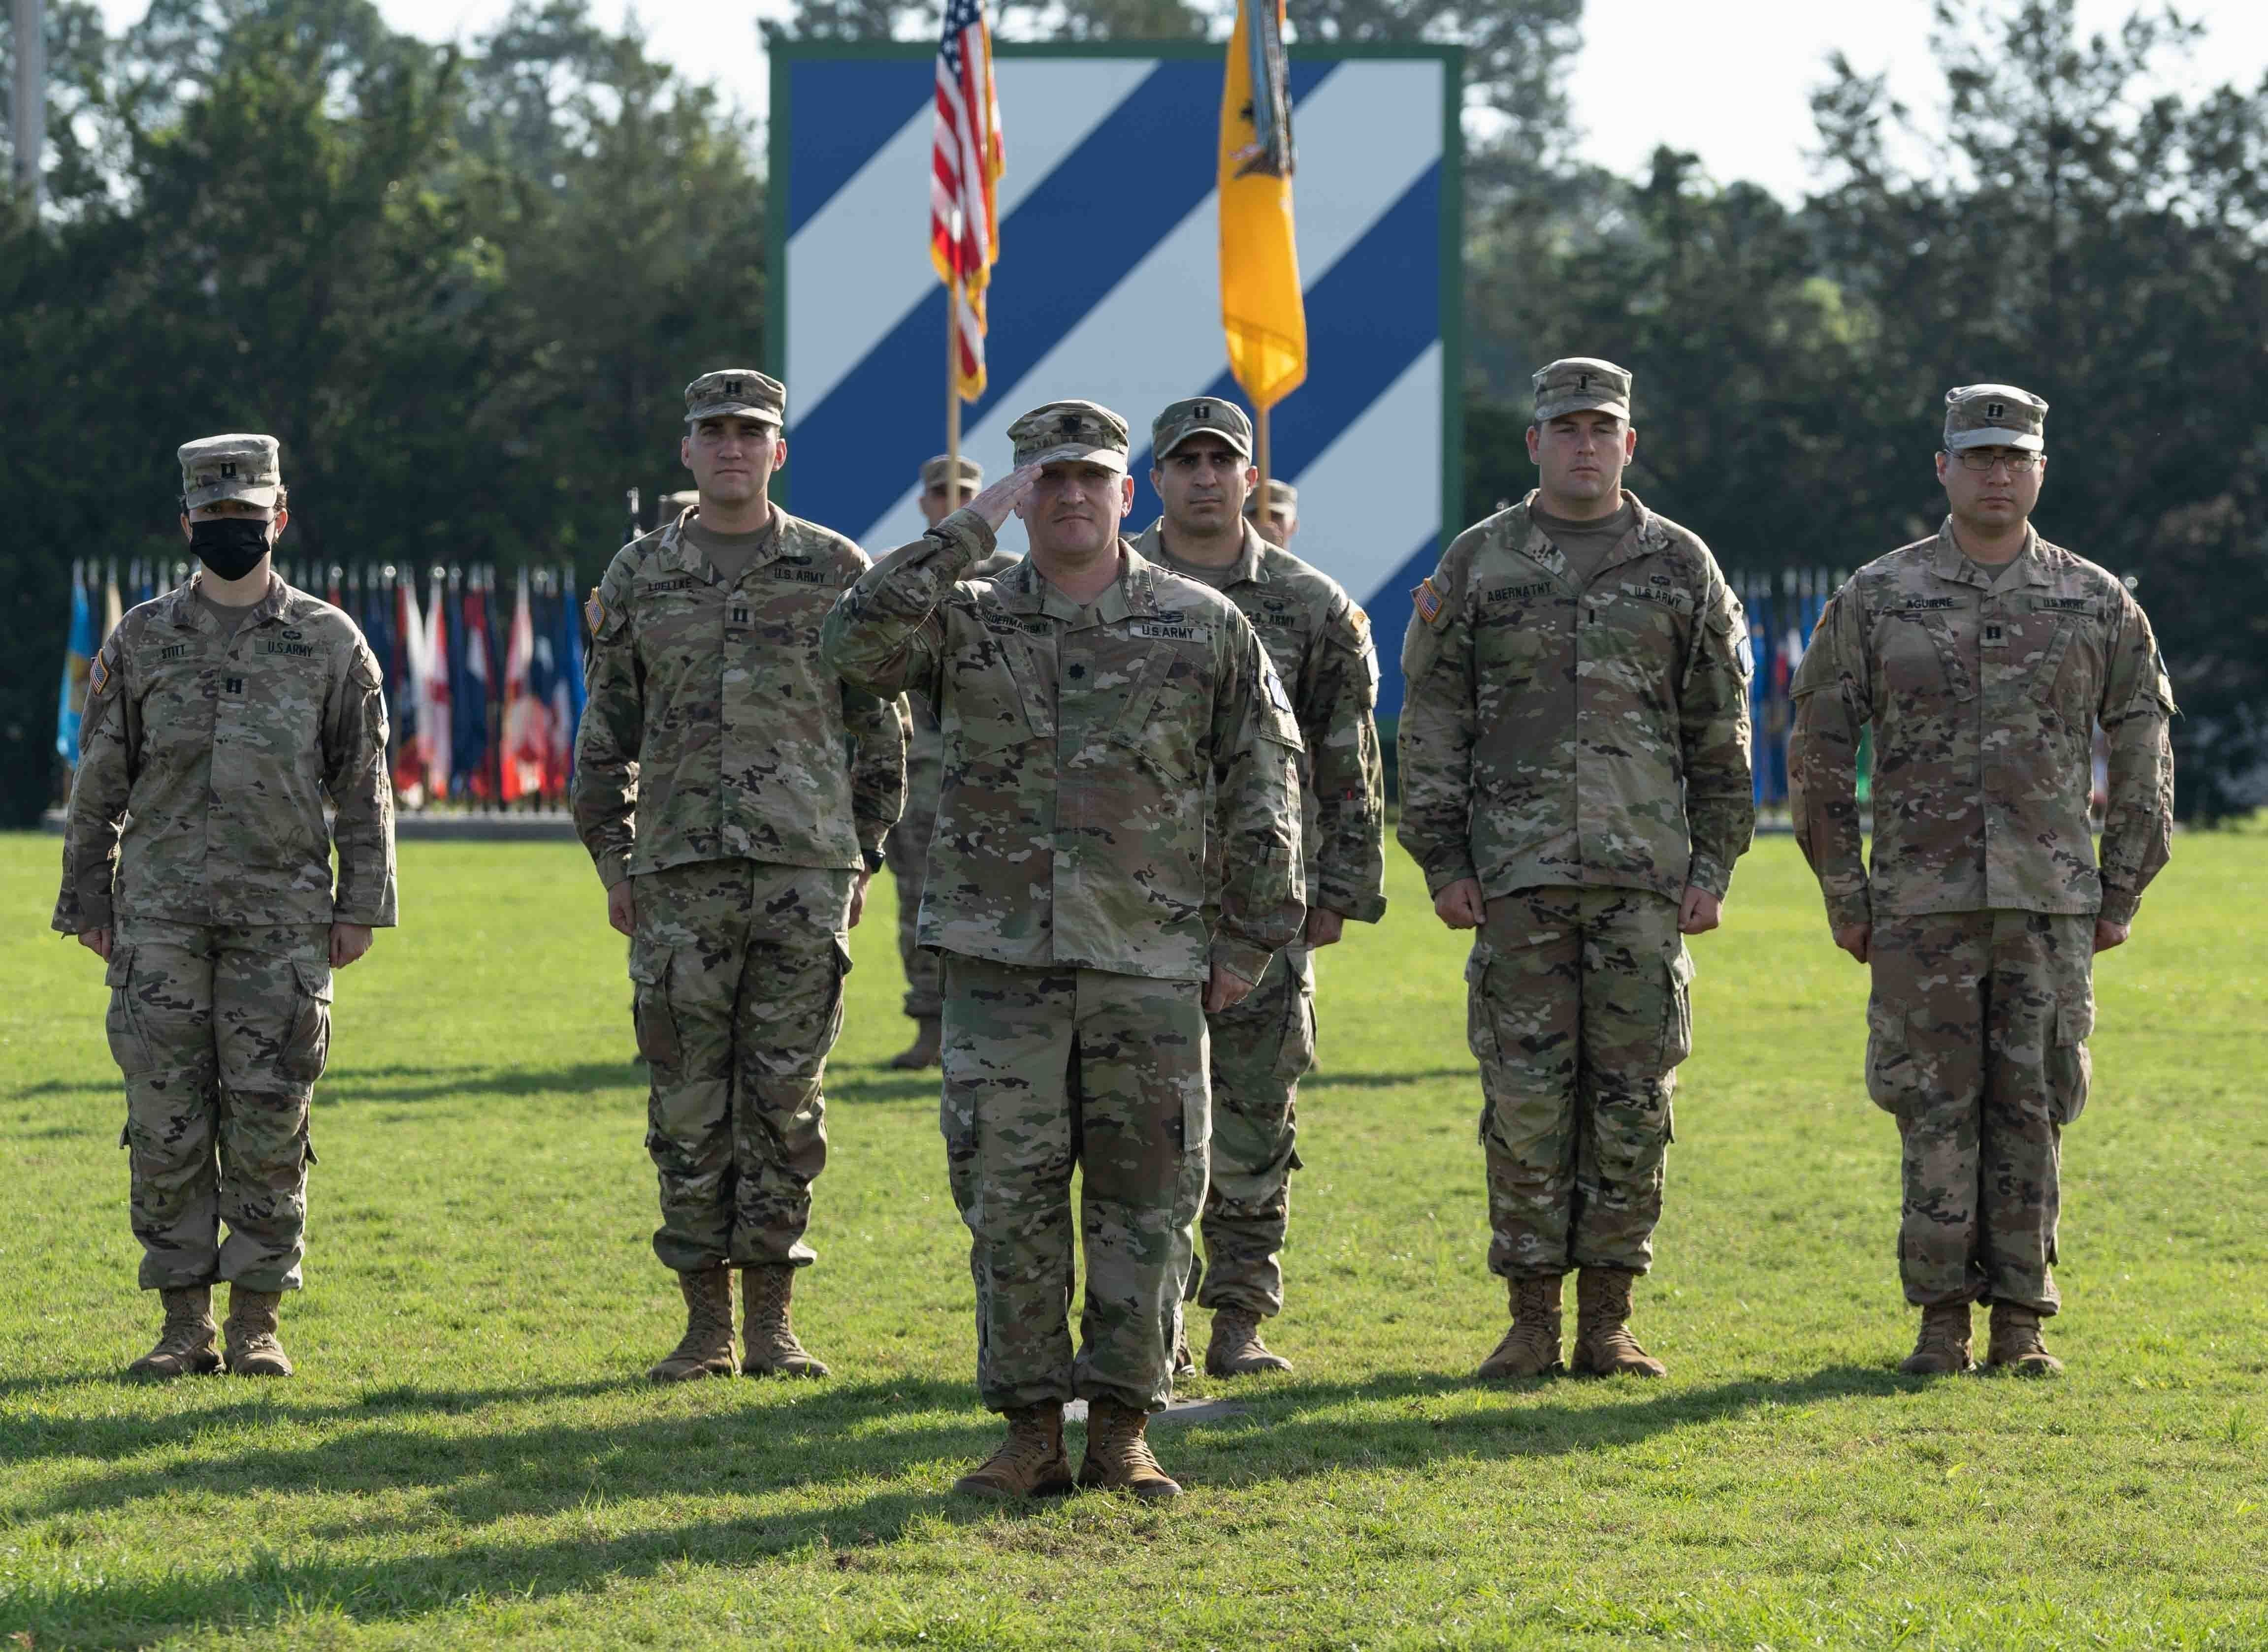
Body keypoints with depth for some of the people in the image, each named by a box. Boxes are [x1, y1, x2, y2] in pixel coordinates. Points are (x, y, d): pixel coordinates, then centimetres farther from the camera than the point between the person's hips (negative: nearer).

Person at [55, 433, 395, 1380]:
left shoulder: (329, 643, 6)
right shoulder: (140, 642, 8)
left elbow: (363, 786, 7)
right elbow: (99, 783, 11)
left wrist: (361, 903, 1)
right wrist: (87, 902, 7)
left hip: (283, 919, -1)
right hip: (160, 917, 1)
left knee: (268, 1122, -2)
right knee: (166, 1123, -2)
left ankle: (258, 1324, 5)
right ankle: (185, 1323, 5)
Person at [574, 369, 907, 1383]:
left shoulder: (837, 571, 7)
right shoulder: (641, 574, 9)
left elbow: (877, 728, 10)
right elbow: (607, 730, 12)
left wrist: (866, 856, 6)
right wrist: (612, 861, 6)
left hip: (805, 869, -1)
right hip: (681, 871, 1)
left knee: (786, 1095, 0)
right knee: (688, 1100, 1)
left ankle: (772, 1317, 6)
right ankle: (704, 1321, 7)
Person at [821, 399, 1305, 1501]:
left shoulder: (1205, 627, 6)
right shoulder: (966, 620, 7)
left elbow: (1264, 788, 8)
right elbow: (859, 645, -14)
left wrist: (1253, 937, 4)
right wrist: (970, 531, -13)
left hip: (1151, 964, 0)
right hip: (1000, 957, 0)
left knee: (1146, 1200, 2)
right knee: (1008, 1199, 0)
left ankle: (1121, 1431, 9)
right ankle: (1031, 1431, 7)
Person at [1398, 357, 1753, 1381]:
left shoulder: (1681, 566, 9)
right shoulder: (1478, 564, 7)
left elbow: (1719, 733, 10)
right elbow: (1433, 726, 6)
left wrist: (1714, 864, 3)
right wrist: (1442, 862, -1)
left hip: (1646, 874, 1)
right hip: (1518, 873, -1)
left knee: (1632, 1096, 1)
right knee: (1525, 1097, -2)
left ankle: (1608, 1323, 8)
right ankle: (1531, 1323, 5)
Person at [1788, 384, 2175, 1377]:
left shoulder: (2097, 604, 6)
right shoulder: (1877, 598, 2)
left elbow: (2143, 754, 10)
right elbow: (1819, 751, 4)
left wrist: (2123, 893, 5)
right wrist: (1843, 895, 1)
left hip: (2052, 906, 1)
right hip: (1921, 903, -1)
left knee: (2031, 1110, 2)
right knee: (1935, 1109, -1)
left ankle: (2021, 1324, 8)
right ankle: (1940, 1322, 5)